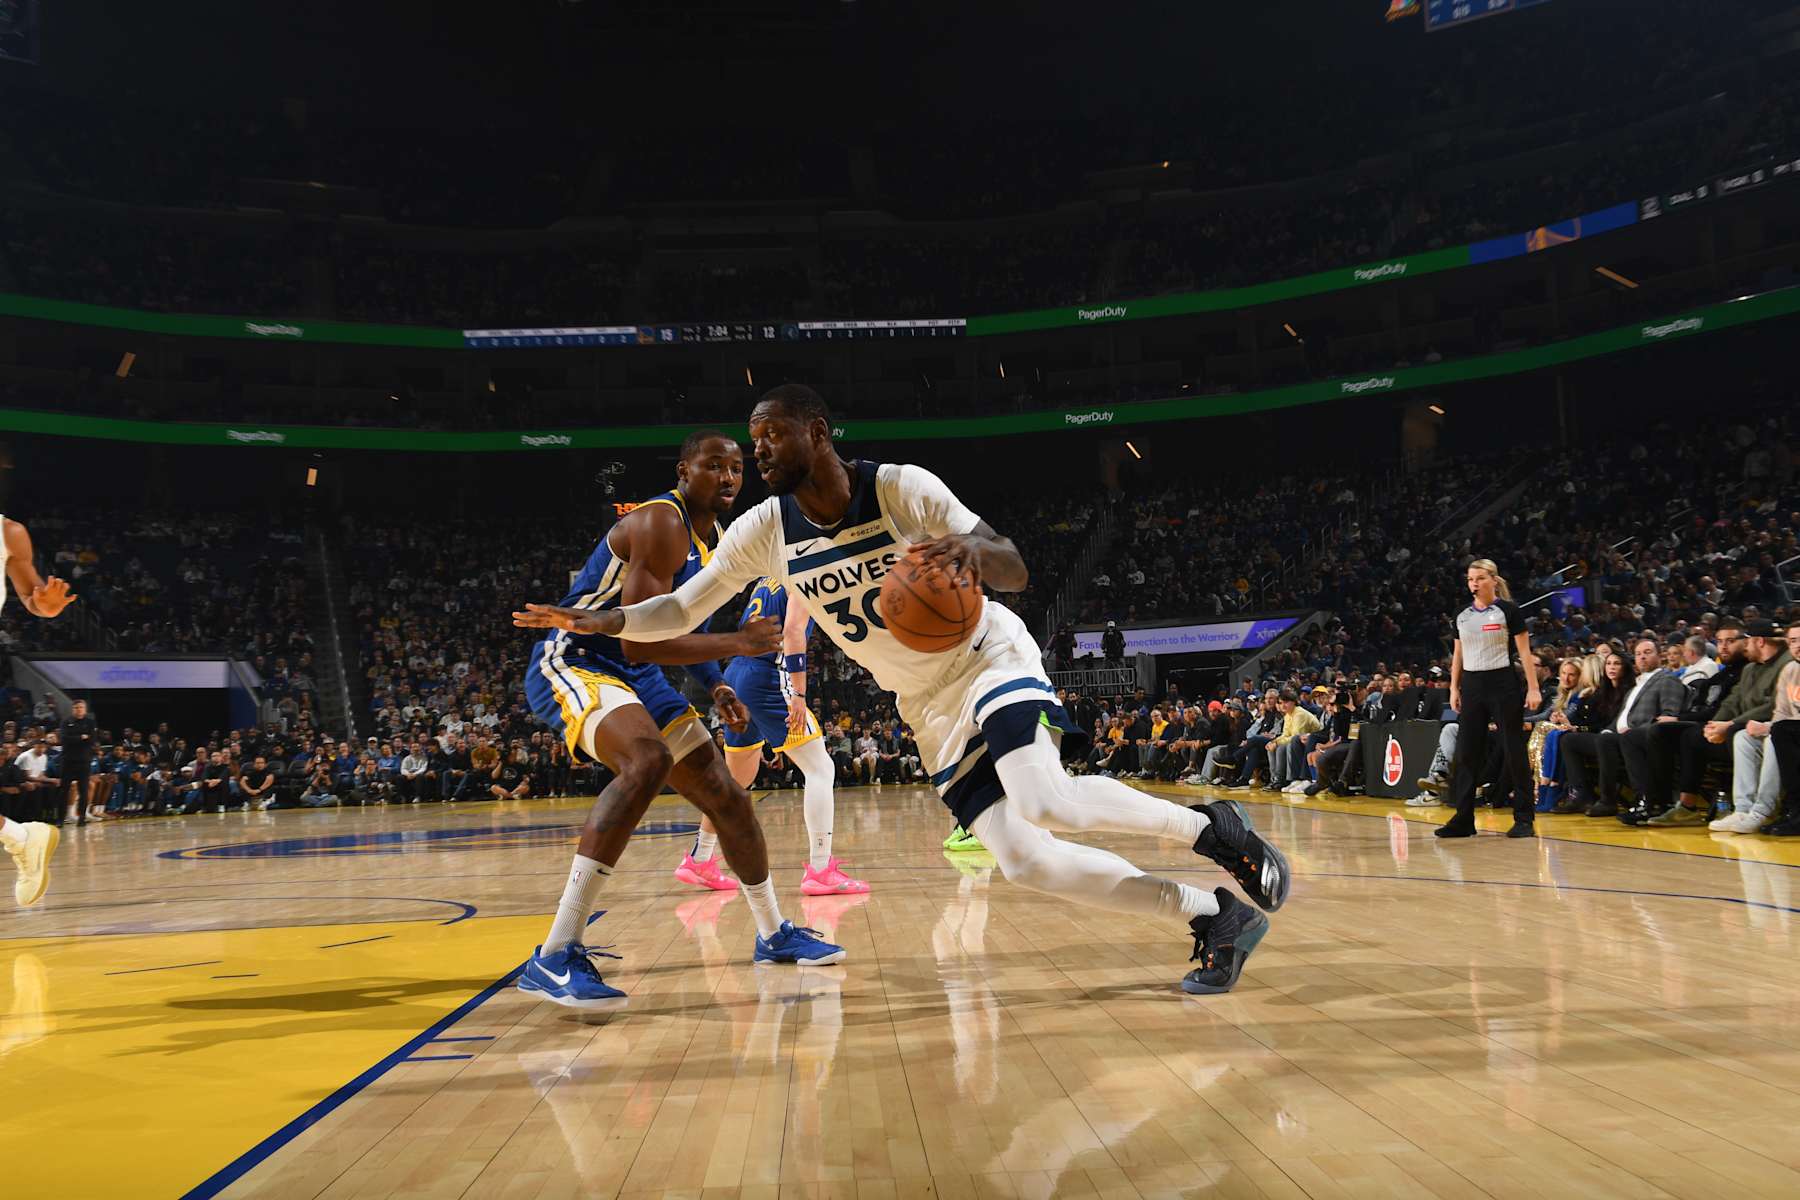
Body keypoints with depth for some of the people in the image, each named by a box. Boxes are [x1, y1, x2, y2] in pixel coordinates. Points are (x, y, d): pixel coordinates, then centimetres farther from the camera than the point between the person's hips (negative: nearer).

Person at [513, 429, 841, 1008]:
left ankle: (774, 934, 31)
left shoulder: (715, 539, 9)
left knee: (727, 797, 10)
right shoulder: (660, 524, -22)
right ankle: (554, 957, -38)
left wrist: (716, 686, 7)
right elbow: (639, 639, -28)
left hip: (636, 676, 10)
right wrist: (738, 643, -25)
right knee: (648, 759, -38)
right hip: (571, 664, -10)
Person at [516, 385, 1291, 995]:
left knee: (1043, 802, -31)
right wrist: (598, 620, -19)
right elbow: (680, 612, -2)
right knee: (1022, 861, -8)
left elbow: (1015, 571, -21)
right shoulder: (762, 532, -6)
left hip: (988, 659, -4)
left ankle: (1210, 827, -6)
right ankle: (1213, 920, 3)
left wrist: (973, 553, -44)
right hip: (931, 709, 4)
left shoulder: (903, 489, -17)